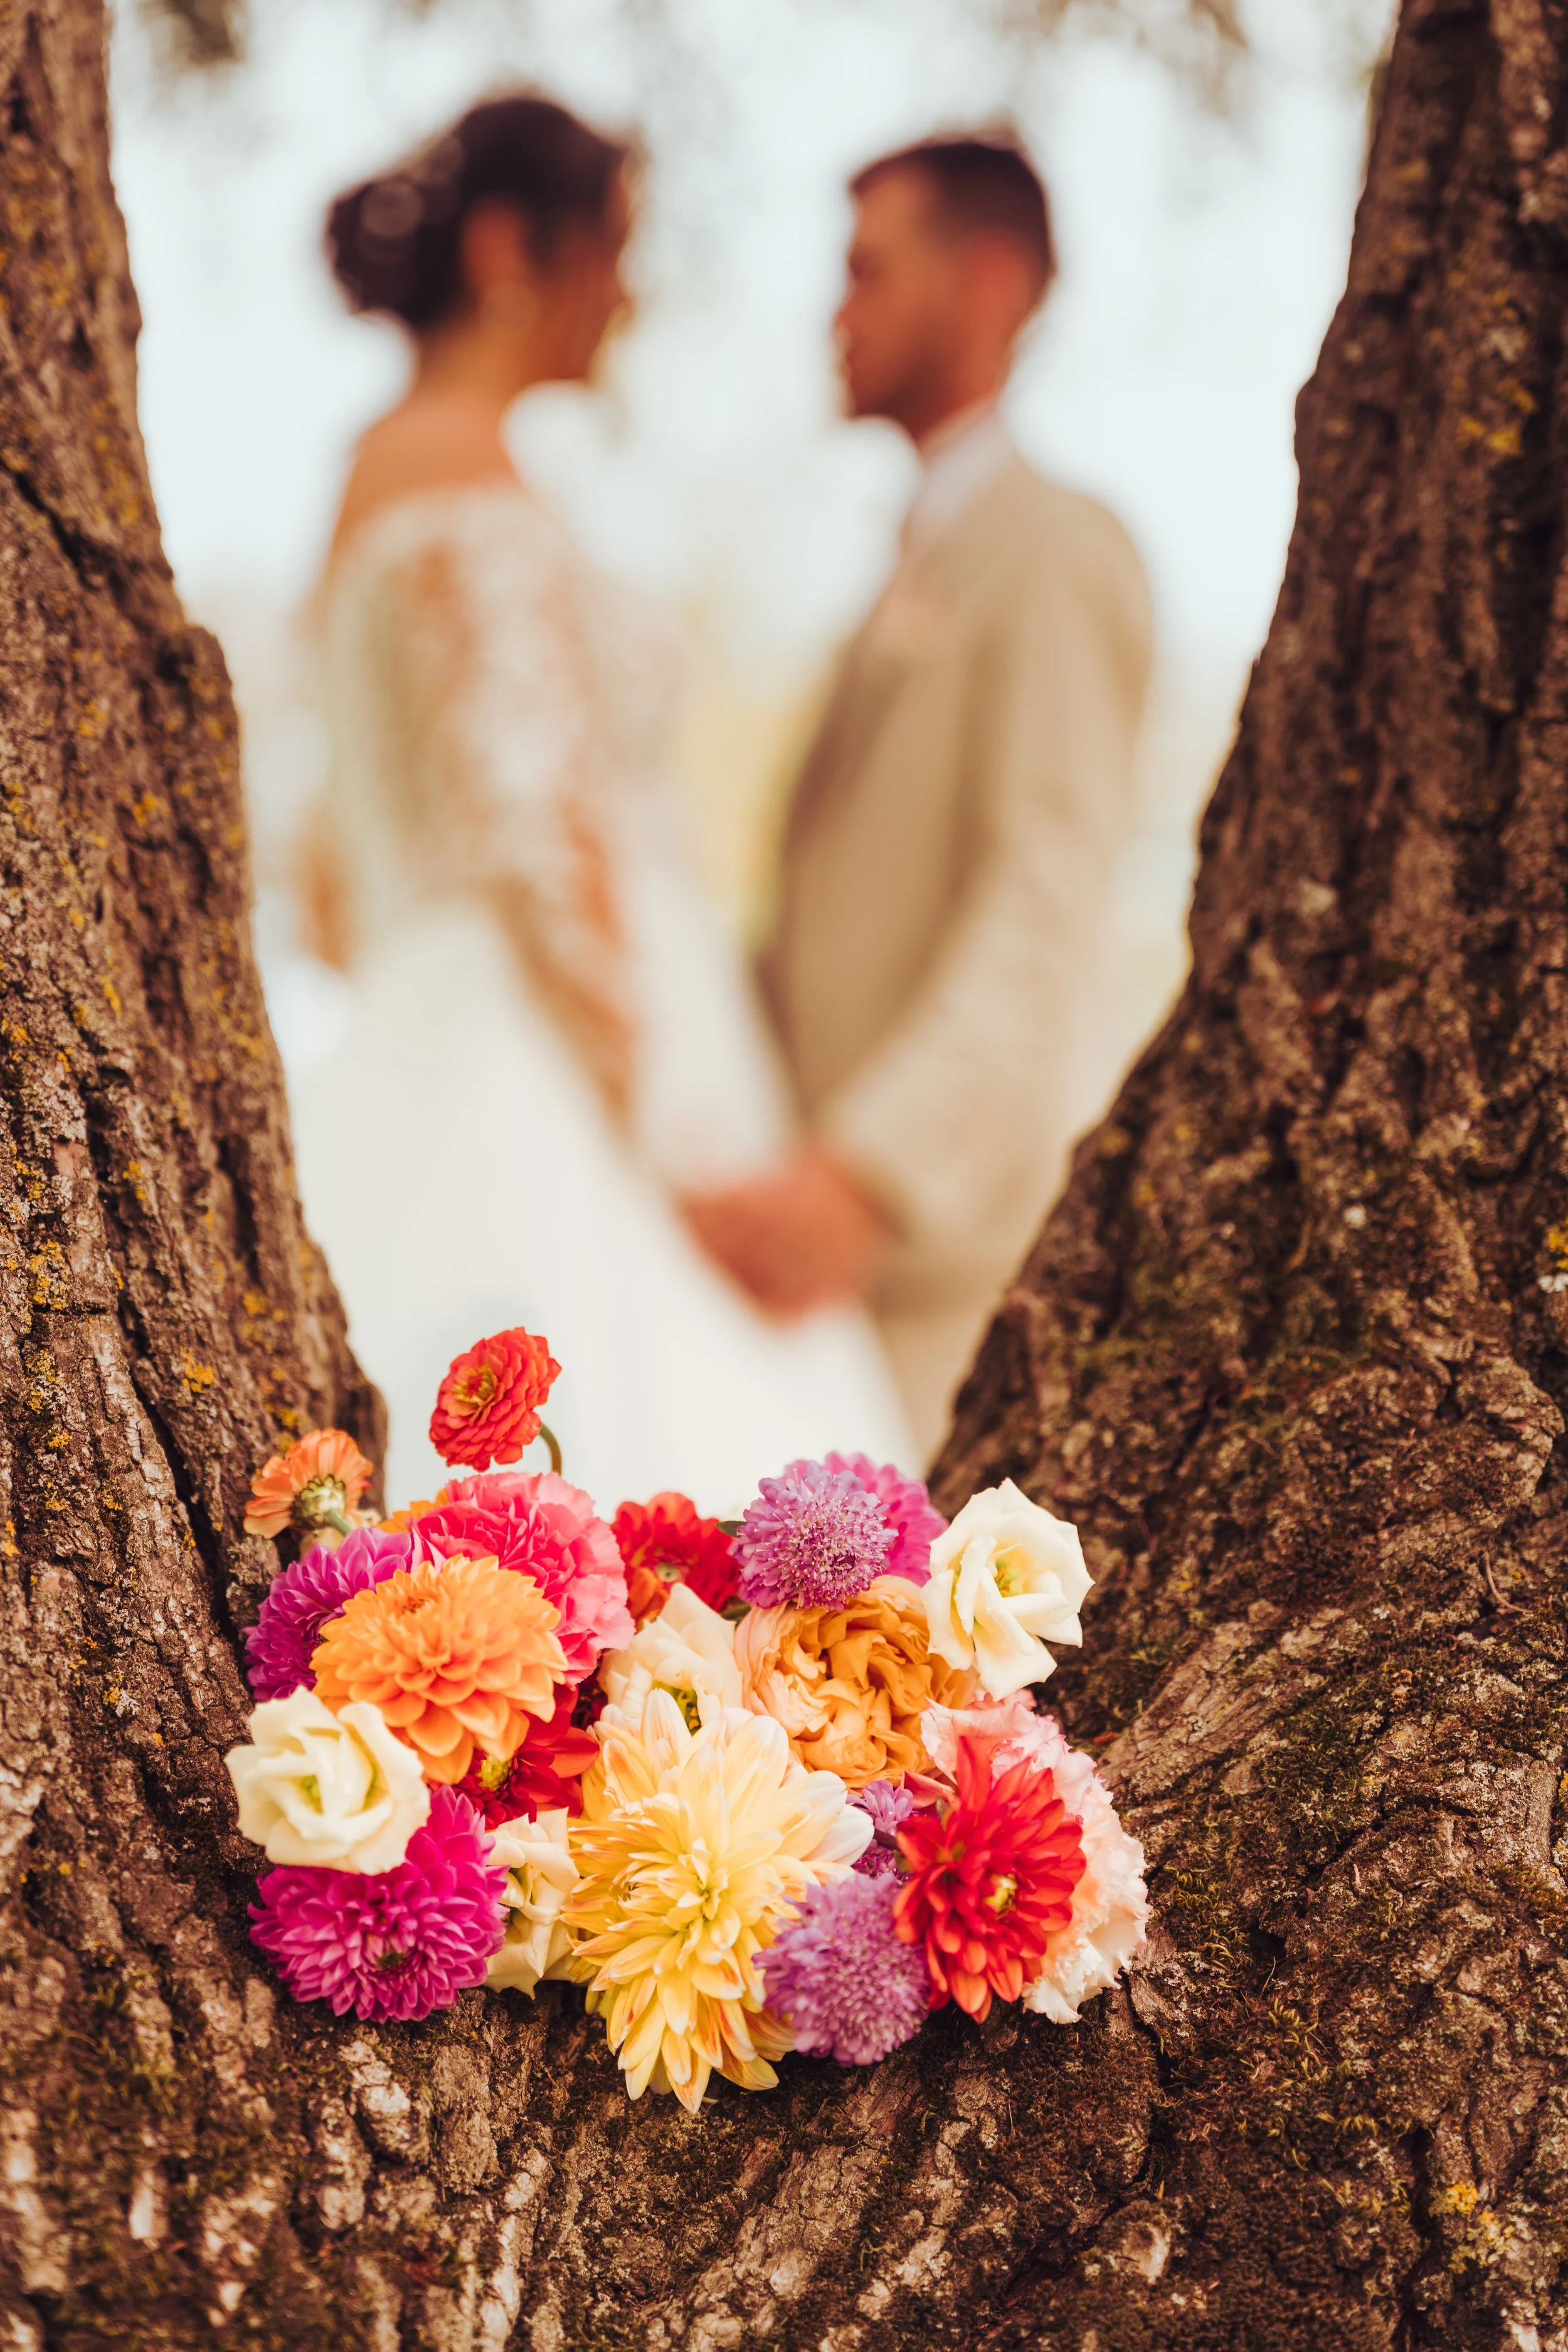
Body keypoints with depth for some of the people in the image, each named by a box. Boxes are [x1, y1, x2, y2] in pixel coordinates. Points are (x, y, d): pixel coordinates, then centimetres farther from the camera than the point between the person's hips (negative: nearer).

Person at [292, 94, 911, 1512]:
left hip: (438, 1086, 10)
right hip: (552, 1101, -10)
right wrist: (692, 1153, -17)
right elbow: (532, 848, -18)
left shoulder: (386, 470, 19)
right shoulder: (474, 489, -10)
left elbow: (358, 860, 22)